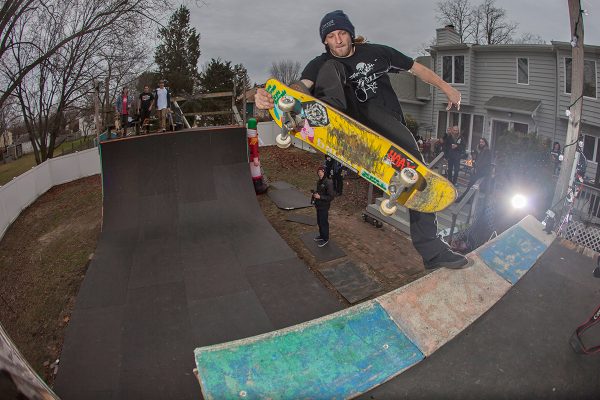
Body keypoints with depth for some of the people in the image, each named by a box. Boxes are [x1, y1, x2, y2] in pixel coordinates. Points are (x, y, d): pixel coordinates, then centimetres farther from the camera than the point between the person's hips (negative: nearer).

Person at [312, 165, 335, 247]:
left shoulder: (328, 183, -22)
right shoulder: (319, 181, 5)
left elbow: (331, 197, -22)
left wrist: (320, 197, -25)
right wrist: (315, 194, 5)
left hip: (324, 207, -8)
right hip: (318, 205, 8)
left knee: (324, 222, 4)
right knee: (319, 221, 21)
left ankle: (325, 239, 18)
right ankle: (321, 235, 39)